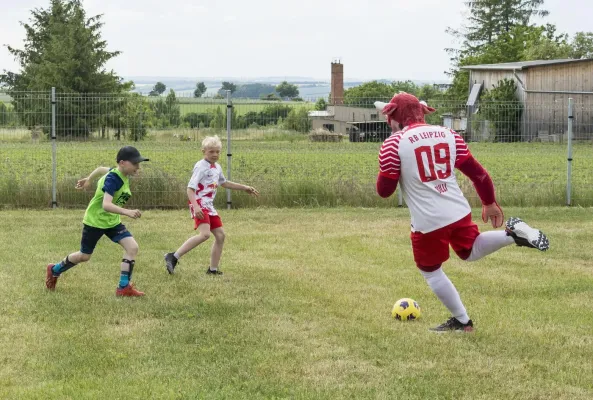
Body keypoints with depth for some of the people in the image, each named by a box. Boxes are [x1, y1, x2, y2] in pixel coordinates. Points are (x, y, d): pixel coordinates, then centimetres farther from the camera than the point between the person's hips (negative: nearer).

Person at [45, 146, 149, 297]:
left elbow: (102, 169, 15)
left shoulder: (122, 173, -5)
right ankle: (54, 270, 36)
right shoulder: (113, 179, -31)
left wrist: (88, 179, 33)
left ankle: (124, 287, -6)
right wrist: (127, 212, -57)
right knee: (84, 256, 10)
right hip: (95, 221, -7)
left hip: (112, 221, 7)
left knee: (132, 247, -12)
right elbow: (106, 205, -44)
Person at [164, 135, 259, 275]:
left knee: (220, 235, 9)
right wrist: (195, 206, -32)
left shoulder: (217, 167, 15)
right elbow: (190, 188, -18)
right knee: (205, 234, -26)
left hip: (209, 206, 9)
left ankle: (213, 269, 19)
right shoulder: (201, 167, -12)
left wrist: (244, 188, 35)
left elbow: (224, 183, 35)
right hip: (200, 204, -9)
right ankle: (173, 257, -27)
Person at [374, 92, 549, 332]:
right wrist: (490, 203, 20)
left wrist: (388, 169, 15)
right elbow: (477, 172, 8)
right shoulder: (448, 135, 5)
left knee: (431, 272, 16)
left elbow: (384, 190, -5)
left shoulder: (393, 144, -10)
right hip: (459, 211, 5)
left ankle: (462, 321, 20)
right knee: (471, 252, 28)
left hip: (427, 221, -5)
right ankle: (512, 234, 4)